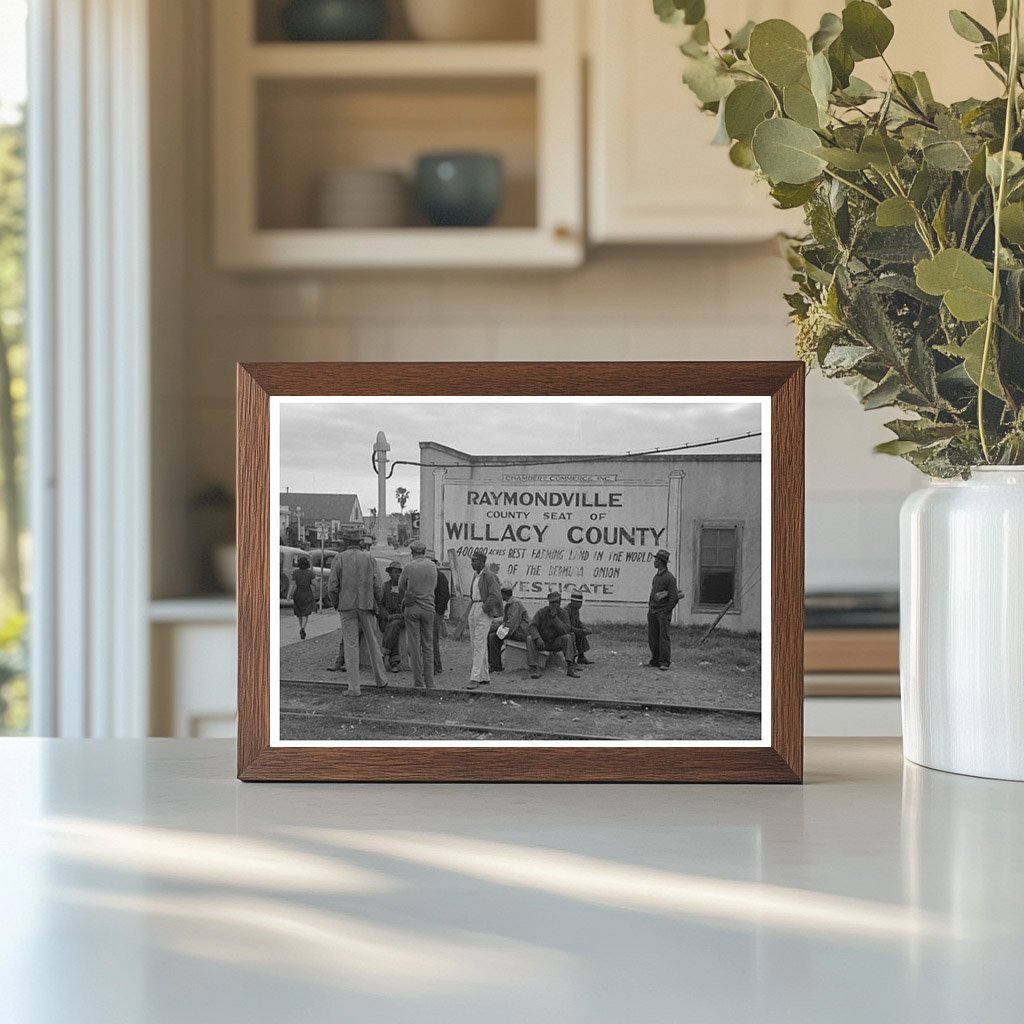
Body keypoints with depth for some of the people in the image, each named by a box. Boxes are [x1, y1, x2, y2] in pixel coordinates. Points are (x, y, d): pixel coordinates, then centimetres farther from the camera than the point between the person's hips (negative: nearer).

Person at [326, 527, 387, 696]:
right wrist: (377, 604, 12)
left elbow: (332, 588, -8)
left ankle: (354, 687, -4)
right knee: (372, 641, 17)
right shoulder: (369, 558, 0)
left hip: (347, 607, -2)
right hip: (366, 606, 2)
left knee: (351, 646, -1)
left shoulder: (339, 559, -5)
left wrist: (335, 604, 9)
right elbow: (376, 586, -3)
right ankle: (380, 679, 27)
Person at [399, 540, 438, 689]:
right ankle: (430, 683, 8)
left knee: (414, 646, 2)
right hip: (429, 608, 3)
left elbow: (401, 587, 2)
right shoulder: (432, 566, 1)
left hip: (412, 608, -3)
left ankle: (418, 681, 1)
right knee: (428, 645, 9)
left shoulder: (409, 567, -8)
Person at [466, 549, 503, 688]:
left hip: (484, 613, -9)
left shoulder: (489, 576, -12)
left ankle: (475, 678, -14)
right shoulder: (476, 575, 15)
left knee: (479, 645, -12)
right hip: (473, 611, 9)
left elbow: (496, 596, -19)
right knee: (476, 645, 10)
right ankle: (485, 677, 17)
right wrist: (471, 606, 15)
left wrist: (484, 607, -15)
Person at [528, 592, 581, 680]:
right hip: (542, 642, -1)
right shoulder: (542, 612, -10)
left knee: (568, 637, -27)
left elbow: (565, 630, -19)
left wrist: (555, 617, -28)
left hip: (556, 642, 1)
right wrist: (538, 638, -36)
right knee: (530, 639, -29)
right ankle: (534, 669, -33)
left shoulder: (563, 613, -7)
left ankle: (570, 668, -32)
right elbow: (533, 626, -17)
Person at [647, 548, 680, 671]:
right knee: (652, 638, 7)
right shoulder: (656, 576, 14)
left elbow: (674, 598, -12)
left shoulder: (669, 577, -11)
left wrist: (666, 612, -9)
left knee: (663, 637, -8)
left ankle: (664, 663, -7)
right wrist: (650, 607, 10)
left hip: (663, 612, -8)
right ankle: (655, 661, 15)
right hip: (652, 611, 8)